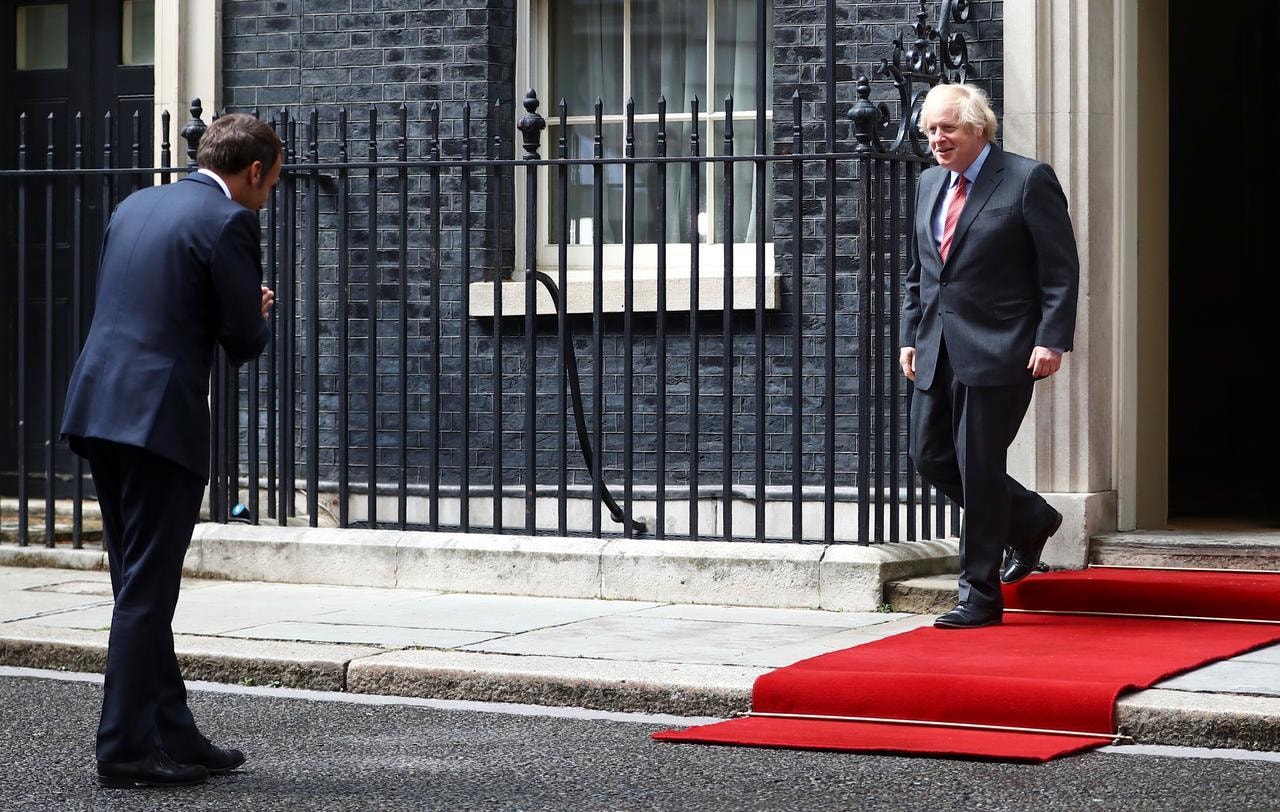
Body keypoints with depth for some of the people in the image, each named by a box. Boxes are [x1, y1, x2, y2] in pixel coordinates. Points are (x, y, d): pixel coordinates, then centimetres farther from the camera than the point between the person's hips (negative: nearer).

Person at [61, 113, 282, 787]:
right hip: (161, 420, -8)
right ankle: (125, 751, 1)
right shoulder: (228, 222, -8)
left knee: (139, 587, 13)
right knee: (146, 592, -2)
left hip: (98, 407, 8)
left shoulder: (136, 205, 16)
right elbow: (245, 339, -9)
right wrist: (258, 311, 14)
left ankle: (174, 736, 20)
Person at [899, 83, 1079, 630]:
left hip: (997, 350, -7)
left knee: (978, 466, -5)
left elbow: (1061, 269, -9)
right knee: (930, 456, 7)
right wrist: (910, 335, 14)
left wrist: (1051, 340, -17)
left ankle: (980, 595, 4)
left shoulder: (1028, 180, -7)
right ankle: (1029, 520, 29)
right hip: (939, 351, 7)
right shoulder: (929, 184, 14)